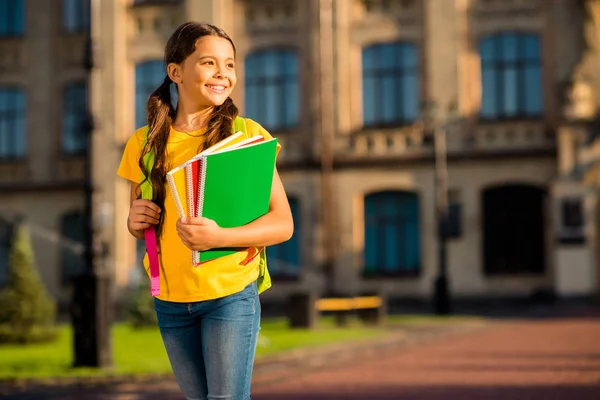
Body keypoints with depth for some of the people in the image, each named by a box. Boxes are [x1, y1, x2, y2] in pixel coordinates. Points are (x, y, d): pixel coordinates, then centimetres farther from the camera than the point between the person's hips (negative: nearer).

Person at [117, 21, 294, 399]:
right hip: (170, 301, 3)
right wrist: (135, 221, -9)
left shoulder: (246, 134, -7)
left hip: (231, 295, -3)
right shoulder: (145, 142, 1)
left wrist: (220, 236, -25)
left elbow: (283, 223, -10)